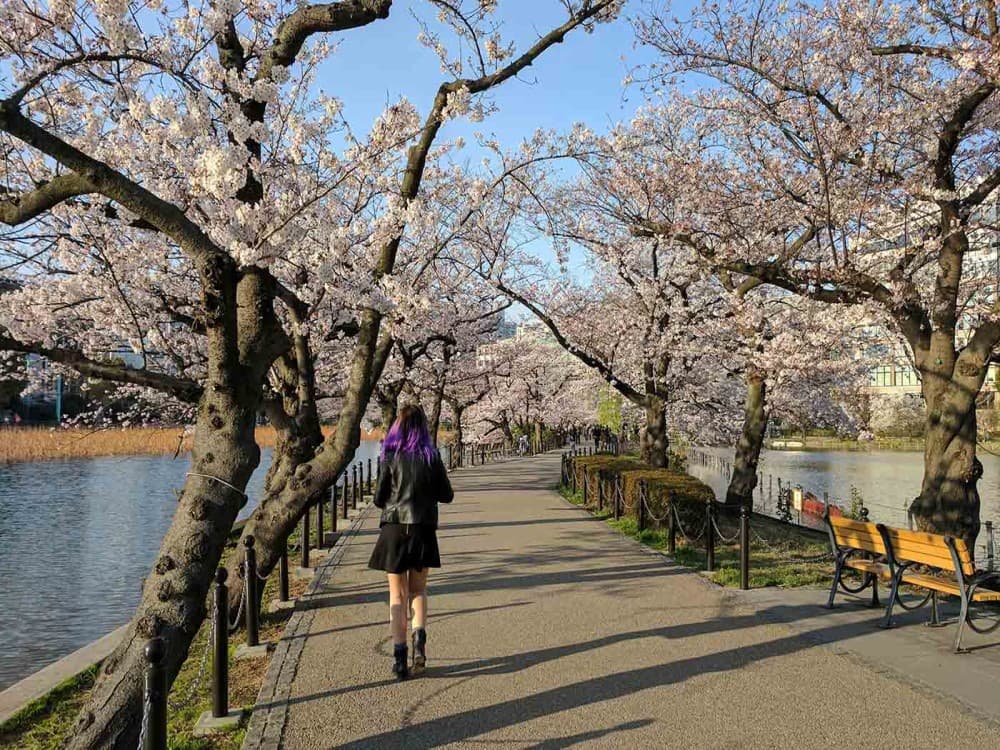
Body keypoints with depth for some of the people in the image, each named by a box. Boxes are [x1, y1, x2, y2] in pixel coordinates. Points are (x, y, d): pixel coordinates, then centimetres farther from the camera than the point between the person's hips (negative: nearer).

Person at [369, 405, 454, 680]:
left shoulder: (391, 458, -7)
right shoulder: (432, 457, -4)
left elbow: (379, 499, -4)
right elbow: (446, 495, 2)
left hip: (394, 530, -1)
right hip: (423, 530, 1)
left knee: (398, 595, 9)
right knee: (418, 589, 20)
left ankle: (399, 657, 6)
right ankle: (419, 636, -3)